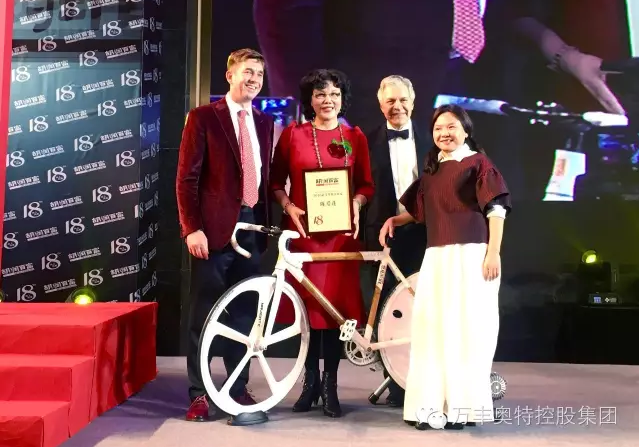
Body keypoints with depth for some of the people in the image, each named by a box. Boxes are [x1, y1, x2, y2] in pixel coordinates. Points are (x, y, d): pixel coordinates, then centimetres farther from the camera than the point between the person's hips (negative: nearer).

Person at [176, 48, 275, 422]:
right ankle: (199, 393, 11)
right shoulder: (203, 117, -2)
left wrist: (268, 221, 7)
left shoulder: (265, 122, 14)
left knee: (244, 311, 11)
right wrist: (192, 227, -13)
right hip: (215, 226, -5)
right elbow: (187, 177, -6)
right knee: (205, 312, 1)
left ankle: (238, 387, 22)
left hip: (252, 226, 5)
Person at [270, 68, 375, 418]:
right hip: (303, 228, -1)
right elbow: (275, 179, 6)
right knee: (307, 302, 4)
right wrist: (288, 206, -10)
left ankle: (330, 385, 12)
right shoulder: (293, 133, 4)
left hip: (341, 231, 1)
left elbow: (366, 183, 9)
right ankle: (310, 381, 18)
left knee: (337, 304, 2)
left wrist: (356, 203, -10)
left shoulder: (355, 136, 7)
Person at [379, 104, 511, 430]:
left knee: (467, 327, -4)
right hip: (437, 257, 6)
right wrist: (393, 220, 8)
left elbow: (496, 209, -5)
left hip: (471, 255, -6)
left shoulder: (478, 162, 0)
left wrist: (493, 252, -13)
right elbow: (419, 210, 26)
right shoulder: (431, 169, 18)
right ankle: (434, 404, 14)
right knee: (433, 327, 5)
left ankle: (462, 405, 5)